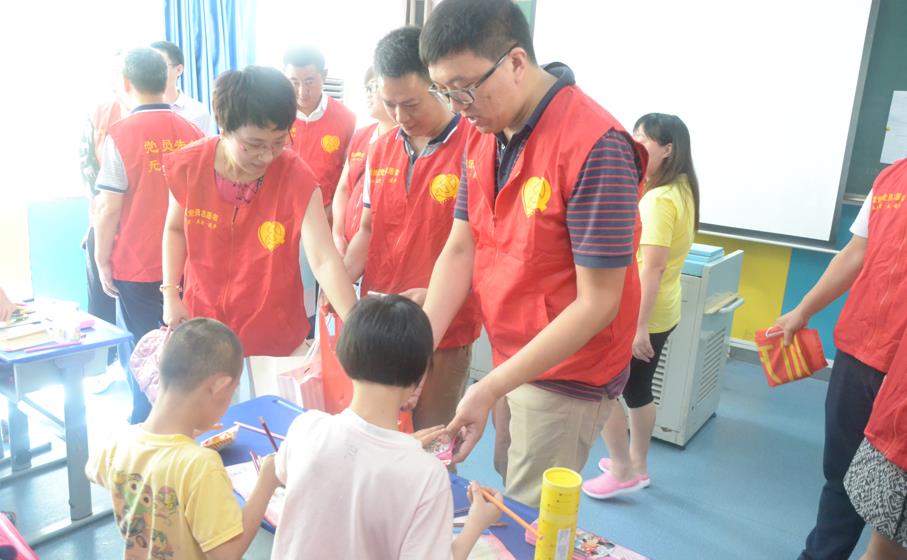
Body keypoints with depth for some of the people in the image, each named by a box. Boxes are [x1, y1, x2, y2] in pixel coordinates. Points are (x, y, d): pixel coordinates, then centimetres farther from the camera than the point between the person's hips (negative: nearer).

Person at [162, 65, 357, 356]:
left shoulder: (296, 179, -21)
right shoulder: (189, 167, -12)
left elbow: (324, 261, -28)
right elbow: (175, 229, 7)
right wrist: (170, 293, -3)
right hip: (201, 324, 3)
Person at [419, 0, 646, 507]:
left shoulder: (595, 146, -24)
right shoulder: (483, 134, 1)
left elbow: (597, 303, -23)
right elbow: (461, 248, 0)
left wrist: (491, 389, -24)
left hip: (566, 377, -6)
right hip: (508, 360, 7)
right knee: (507, 497, 18)